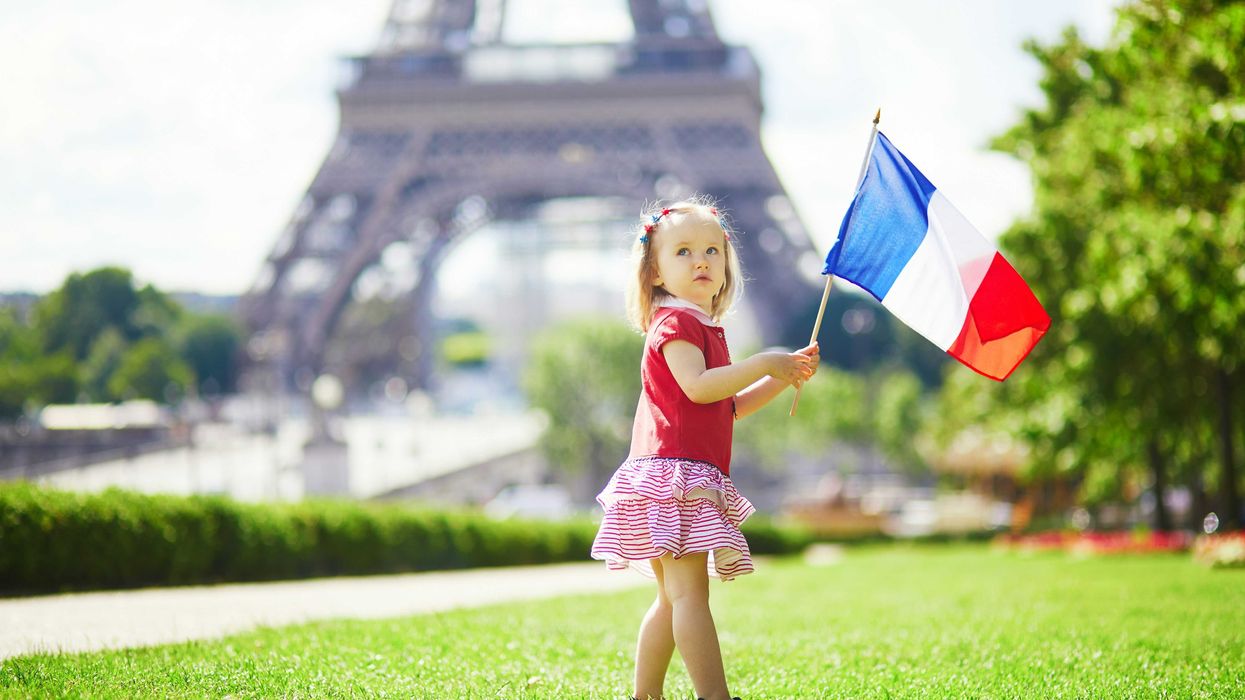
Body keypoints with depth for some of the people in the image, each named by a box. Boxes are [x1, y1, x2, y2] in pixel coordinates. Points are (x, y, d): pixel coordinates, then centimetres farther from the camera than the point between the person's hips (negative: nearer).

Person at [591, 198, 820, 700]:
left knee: (674, 599, 13)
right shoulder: (675, 322, -8)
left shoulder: (703, 327, 24)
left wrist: (781, 379, 15)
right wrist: (764, 363, -23)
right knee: (689, 591, -18)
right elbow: (696, 386, -24)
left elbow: (728, 407, 25)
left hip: (691, 479, 11)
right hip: (673, 470, -11)